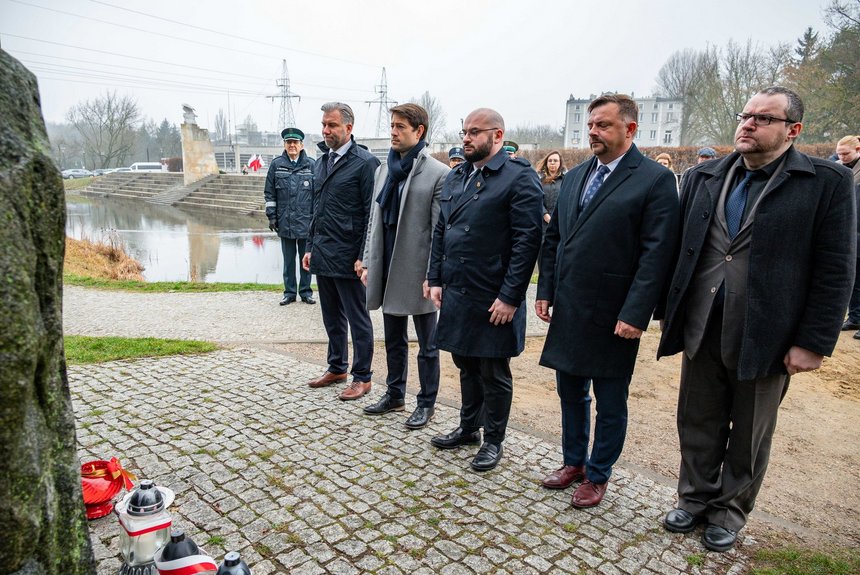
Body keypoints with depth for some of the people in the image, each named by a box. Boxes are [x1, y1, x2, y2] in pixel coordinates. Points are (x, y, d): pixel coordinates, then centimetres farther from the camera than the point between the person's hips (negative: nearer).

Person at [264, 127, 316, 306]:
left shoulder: (311, 165, 0)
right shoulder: (276, 164, 3)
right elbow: (269, 193, 7)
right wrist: (271, 216, 2)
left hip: (306, 222, -1)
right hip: (285, 222, 1)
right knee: (288, 260, 10)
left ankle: (305, 291, 21)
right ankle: (289, 292, 21)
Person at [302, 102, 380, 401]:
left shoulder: (365, 162, -10)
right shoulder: (321, 162, 14)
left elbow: (371, 214, -12)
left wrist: (363, 257, -16)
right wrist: (311, 247, 16)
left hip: (348, 257, -7)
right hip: (323, 255, 8)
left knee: (358, 319, 4)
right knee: (332, 318, 17)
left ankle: (362, 377, 16)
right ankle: (336, 368, 32)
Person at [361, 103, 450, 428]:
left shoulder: (438, 174, -10)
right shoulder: (384, 170, 10)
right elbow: (375, 219, 13)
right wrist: (368, 263, 9)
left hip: (418, 272, -6)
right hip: (387, 270, 7)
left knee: (426, 345, 9)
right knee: (393, 340, 20)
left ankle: (426, 402, 25)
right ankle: (395, 395, 36)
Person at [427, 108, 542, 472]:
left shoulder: (519, 178, -11)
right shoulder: (456, 177, 12)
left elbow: (528, 240, -16)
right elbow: (440, 232, 15)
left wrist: (510, 297, -18)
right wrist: (435, 279, 8)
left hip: (493, 299, -7)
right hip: (456, 293, 7)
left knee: (494, 373, 8)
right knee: (466, 364, 20)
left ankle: (493, 441, 27)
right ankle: (468, 428, 38)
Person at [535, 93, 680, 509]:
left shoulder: (655, 180, -8)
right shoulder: (574, 177, 11)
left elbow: (656, 253, -13)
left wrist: (635, 314, -18)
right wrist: (546, 291, 7)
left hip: (612, 316, -6)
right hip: (568, 311, 6)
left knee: (610, 402, 10)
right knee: (571, 392, 18)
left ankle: (597, 476, 28)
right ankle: (573, 462, 37)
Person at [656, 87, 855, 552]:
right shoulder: (703, 177, 6)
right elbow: (678, 249, 7)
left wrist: (813, 342, -10)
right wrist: (667, 313, 5)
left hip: (765, 337, -3)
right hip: (701, 331, 3)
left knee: (750, 435, 15)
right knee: (698, 425, 15)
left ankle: (730, 511, 35)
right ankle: (696, 500, 36)